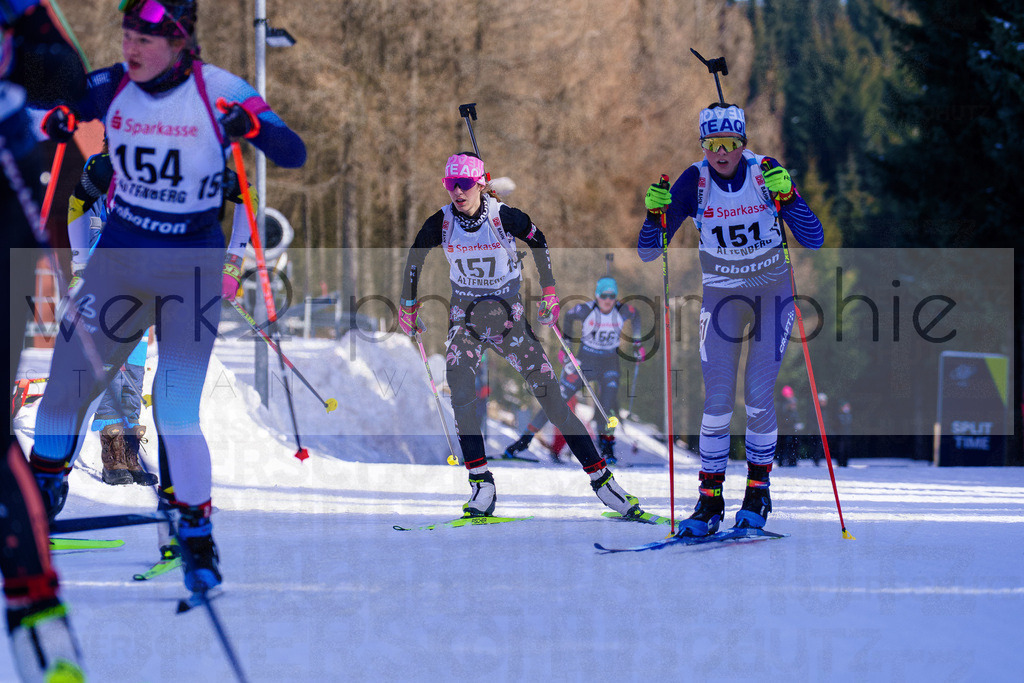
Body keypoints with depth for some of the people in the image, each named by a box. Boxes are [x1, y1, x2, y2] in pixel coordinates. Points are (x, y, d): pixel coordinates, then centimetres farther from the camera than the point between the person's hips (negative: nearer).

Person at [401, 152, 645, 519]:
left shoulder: (504, 216, -15)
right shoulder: (441, 223, -10)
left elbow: (538, 241, 4)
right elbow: (415, 258, 9)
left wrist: (549, 291, 4)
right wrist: (408, 304, 14)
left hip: (508, 314, -1)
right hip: (465, 315, 1)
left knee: (551, 397, -6)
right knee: (459, 384, -26)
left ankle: (600, 477, 5)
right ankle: (482, 483, -23)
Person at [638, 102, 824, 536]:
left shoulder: (766, 174, -13)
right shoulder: (693, 182, -11)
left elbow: (813, 241, -17)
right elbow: (648, 252, -11)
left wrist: (785, 195, -30)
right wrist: (656, 213, -29)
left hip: (771, 292, -1)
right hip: (721, 295, 1)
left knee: (759, 397, -8)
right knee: (717, 400, -7)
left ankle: (758, 490, 10)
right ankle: (710, 500, 2)